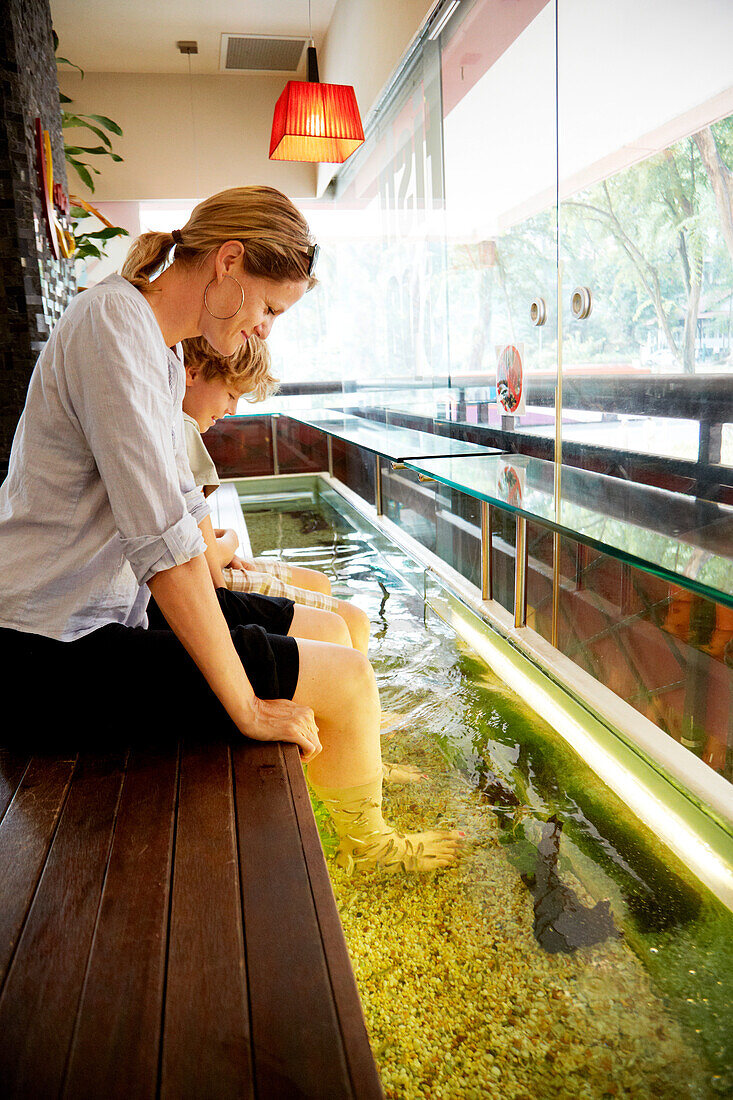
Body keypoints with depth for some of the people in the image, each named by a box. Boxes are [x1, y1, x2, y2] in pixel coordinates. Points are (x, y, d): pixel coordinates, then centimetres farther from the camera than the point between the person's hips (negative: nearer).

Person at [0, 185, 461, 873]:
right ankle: (367, 844, 17)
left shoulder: (163, 348, 12)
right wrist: (247, 706, -23)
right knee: (346, 676, -11)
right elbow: (163, 539, -27)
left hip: (120, 608, 10)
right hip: (64, 647, -9)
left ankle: (351, 761, 31)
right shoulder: (113, 322, -20)